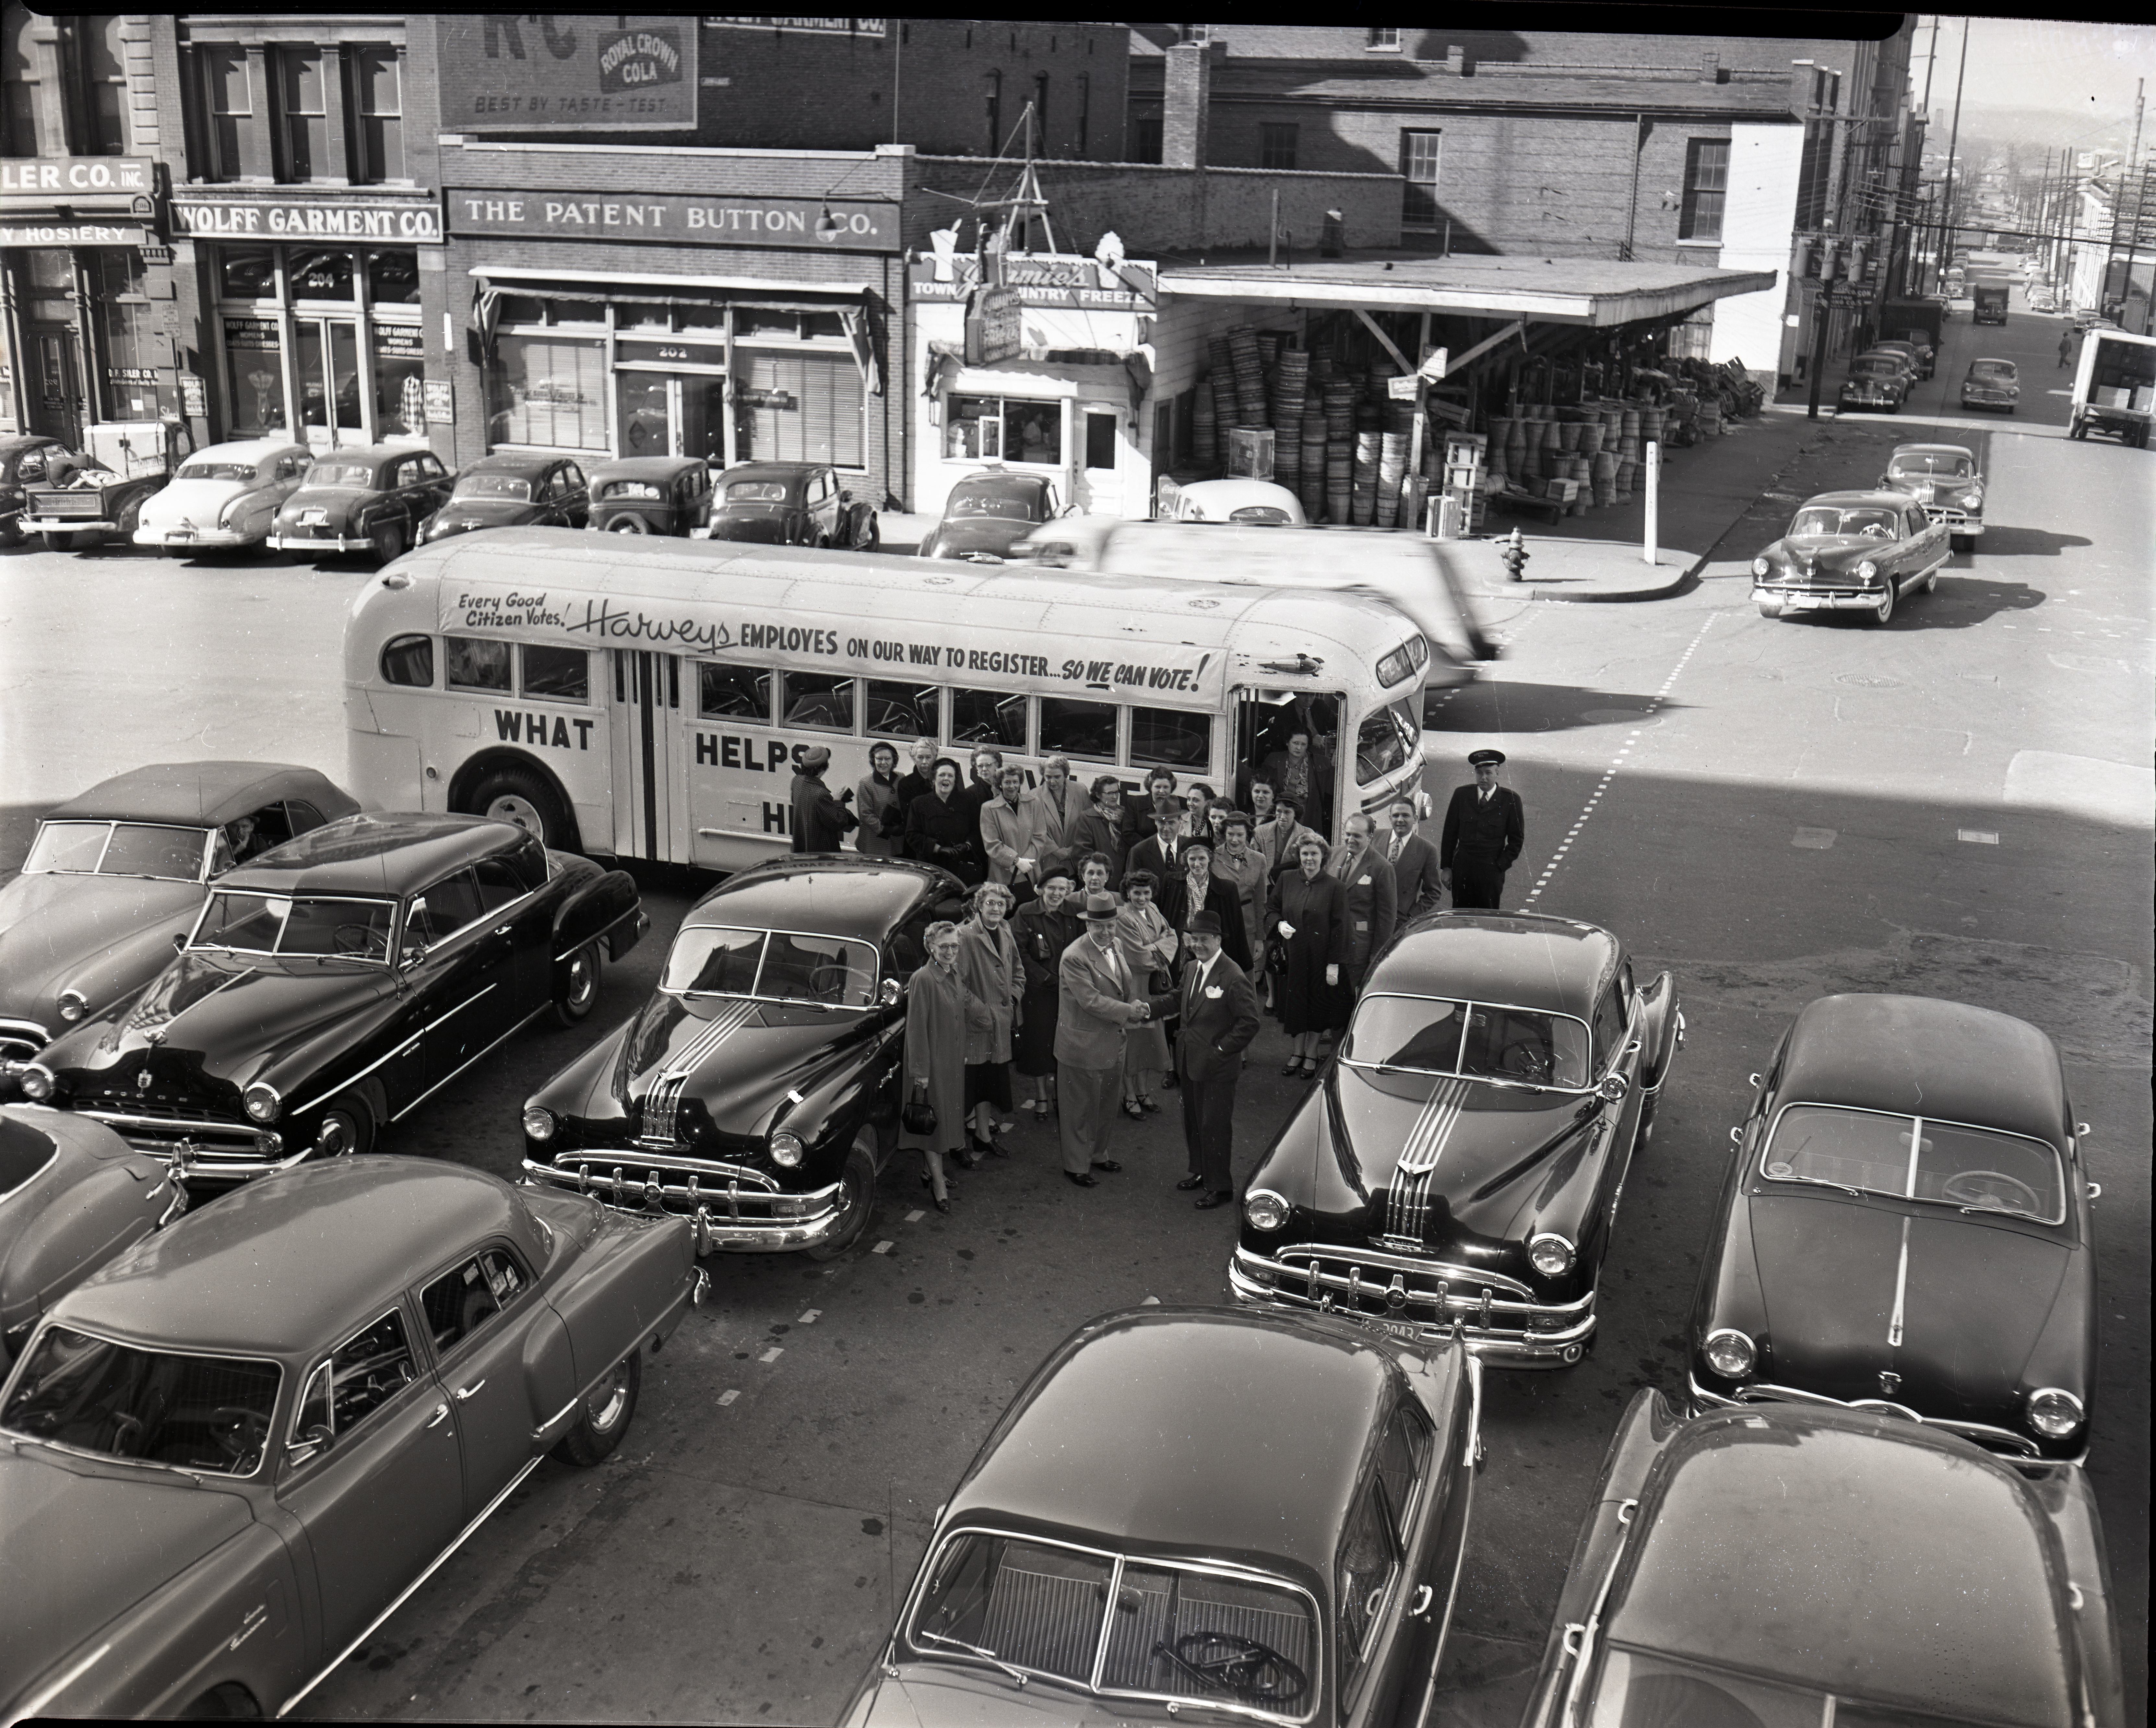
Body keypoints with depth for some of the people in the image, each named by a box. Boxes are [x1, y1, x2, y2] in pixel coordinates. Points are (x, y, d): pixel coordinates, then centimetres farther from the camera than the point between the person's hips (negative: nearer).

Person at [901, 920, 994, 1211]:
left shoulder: (955, 976, 6)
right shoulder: (923, 980, -18)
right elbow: (917, 1029, -18)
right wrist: (920, 1070, -18)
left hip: (953, 1057, 8)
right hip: (932, 1060, -8)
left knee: (949, 1112, 14)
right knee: (933, 1120, -1)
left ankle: (929, 1173, 27)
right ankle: (939, 1185, 5)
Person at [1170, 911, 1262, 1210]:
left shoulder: (1233, 978, -21)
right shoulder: (1191, 969, 5)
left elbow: (1249, 1023, -20)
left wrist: (1221, 1050, -18)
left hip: (1217, 1066, -8)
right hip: (1190, 1061, 8)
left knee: (1215, 1127, 2)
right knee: (1193, 1121, 20)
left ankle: (1220, 1187, 16)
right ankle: (1200, 1172, 39)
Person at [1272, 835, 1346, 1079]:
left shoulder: (1333, 887, -10)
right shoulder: (1287, 880, 1)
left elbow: (1339, 928, -9)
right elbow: (1274, 910, 14)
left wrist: (1334, 964, -13)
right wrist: (1280, 924, -9)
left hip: (1320, 956, -3)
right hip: (1292, 955, 3)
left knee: (1317, 1003, 8)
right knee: (1295, 1002, 11)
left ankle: (1311, 1054, 23)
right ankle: (1297, 1052, 27)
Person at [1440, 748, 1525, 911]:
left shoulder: (1511, 800, -1)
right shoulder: (1462, 794, 5)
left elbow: (1517, 839, 3)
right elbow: (1449, 833, 9)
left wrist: (1500, 866, -5)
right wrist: (1446, 867, 4)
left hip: (1491, 872, -2)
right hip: (1462, 869, 2)